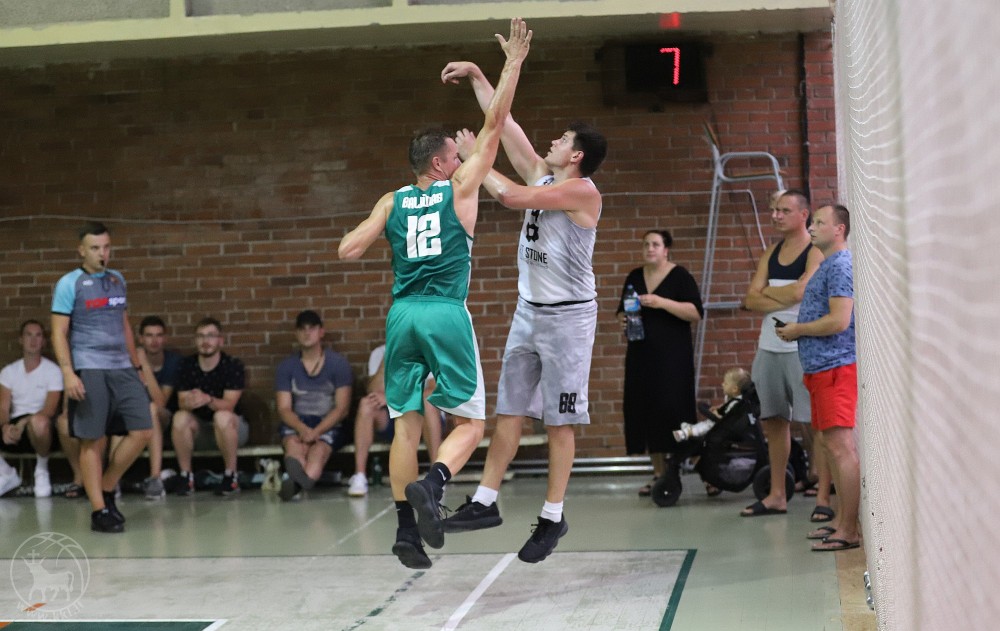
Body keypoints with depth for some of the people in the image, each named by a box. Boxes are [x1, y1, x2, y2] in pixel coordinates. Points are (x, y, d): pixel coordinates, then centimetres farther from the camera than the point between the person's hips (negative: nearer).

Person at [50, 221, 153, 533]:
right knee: (93, 441, -2)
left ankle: (106, 489, 14)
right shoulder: (69, 283, -2)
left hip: (123, 368, 6)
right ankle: (99, 510, 3)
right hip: (89, 371, -5)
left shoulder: (117, 280, 15)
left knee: (142, 430, -2)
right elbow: (58, 333, -6)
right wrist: (68, 373, -17)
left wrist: (136, 365, 19)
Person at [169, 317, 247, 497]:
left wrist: (208, 399, -45)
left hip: (232, 428, -3)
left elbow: (228, 405, -23)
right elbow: (182, 402, -12)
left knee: (222, 417, -35)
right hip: (200, 429, 3)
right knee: (180, 417, -27)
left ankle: (231, 476, -21)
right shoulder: (187, 365, -4)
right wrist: (189, 402, -38)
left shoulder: (233, 366, -13)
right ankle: (185, 475, -15)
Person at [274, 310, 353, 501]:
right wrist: (302, 428, -19)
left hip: (330, 425, -1)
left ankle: (296, 481, -60)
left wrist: (316, 432, -17)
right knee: (293, 442, -35)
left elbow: (342, 408, -2)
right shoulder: (287, 366, 11)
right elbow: (284, 409, 3)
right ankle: (300, 482, -61)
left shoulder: (338, 363, 4)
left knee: (320, 447, -36)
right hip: (298, 423, 1)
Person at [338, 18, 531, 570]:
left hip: (402, 314, 4)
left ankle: (406, 527, 5)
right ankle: (431, 485, -23)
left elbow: (347, 250, 4)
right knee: (470, 422, 4)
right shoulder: (459, 191, 3)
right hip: (446, 314, -4)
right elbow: (494, 127, 2)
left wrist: (376, 232, 24)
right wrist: (513, 64, 5)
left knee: (406, 424, 9)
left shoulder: (392, 202, 10)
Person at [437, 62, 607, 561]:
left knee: (560, 421, -2)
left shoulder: (582, 190, -13)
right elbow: (504, 124, 15)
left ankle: (553, 517, 4)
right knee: (509, 410, 7)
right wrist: (476, 77, 13)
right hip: (529, 310, 8)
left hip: (567, 316, -8)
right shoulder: (542, 176, 10)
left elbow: (510, 197, -19)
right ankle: (485, 503, 11)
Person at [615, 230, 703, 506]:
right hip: (640, 355, 5)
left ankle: (673, 470, -7)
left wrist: (662, 302, -22)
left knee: (669, 409, -13)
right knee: (645, 411, 2)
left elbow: (696, 312, -13)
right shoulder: (634, 277, 12)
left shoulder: (680, 276, -3)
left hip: (672, 357, -5)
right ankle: (658, 473, 9)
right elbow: (622, 311, 21)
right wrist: (623, 319, -2)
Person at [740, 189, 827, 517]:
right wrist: (784, 299, -11)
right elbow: (751, 299, 6)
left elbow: (800, 291, -20)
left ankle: (823, 496, -1)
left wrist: (767, 293, -3)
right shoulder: (771, 253, 15)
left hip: (802, 347, -7)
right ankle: (777, 496, 18)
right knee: (773, 421, 10)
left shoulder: (816, 252, -5)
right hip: (769, 346, 7)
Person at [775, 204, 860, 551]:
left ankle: (849, 532, -9)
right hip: (822, 366, 11)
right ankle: (842, 519, 23)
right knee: (830, 444, 15)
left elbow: (839, 320, -21)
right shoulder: (827, 264, 19)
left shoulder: (841, 265, -13)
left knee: (841, 447, -11)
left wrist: (797, 330, -8)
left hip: (836, 365, -11)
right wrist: (796, 330, 10)